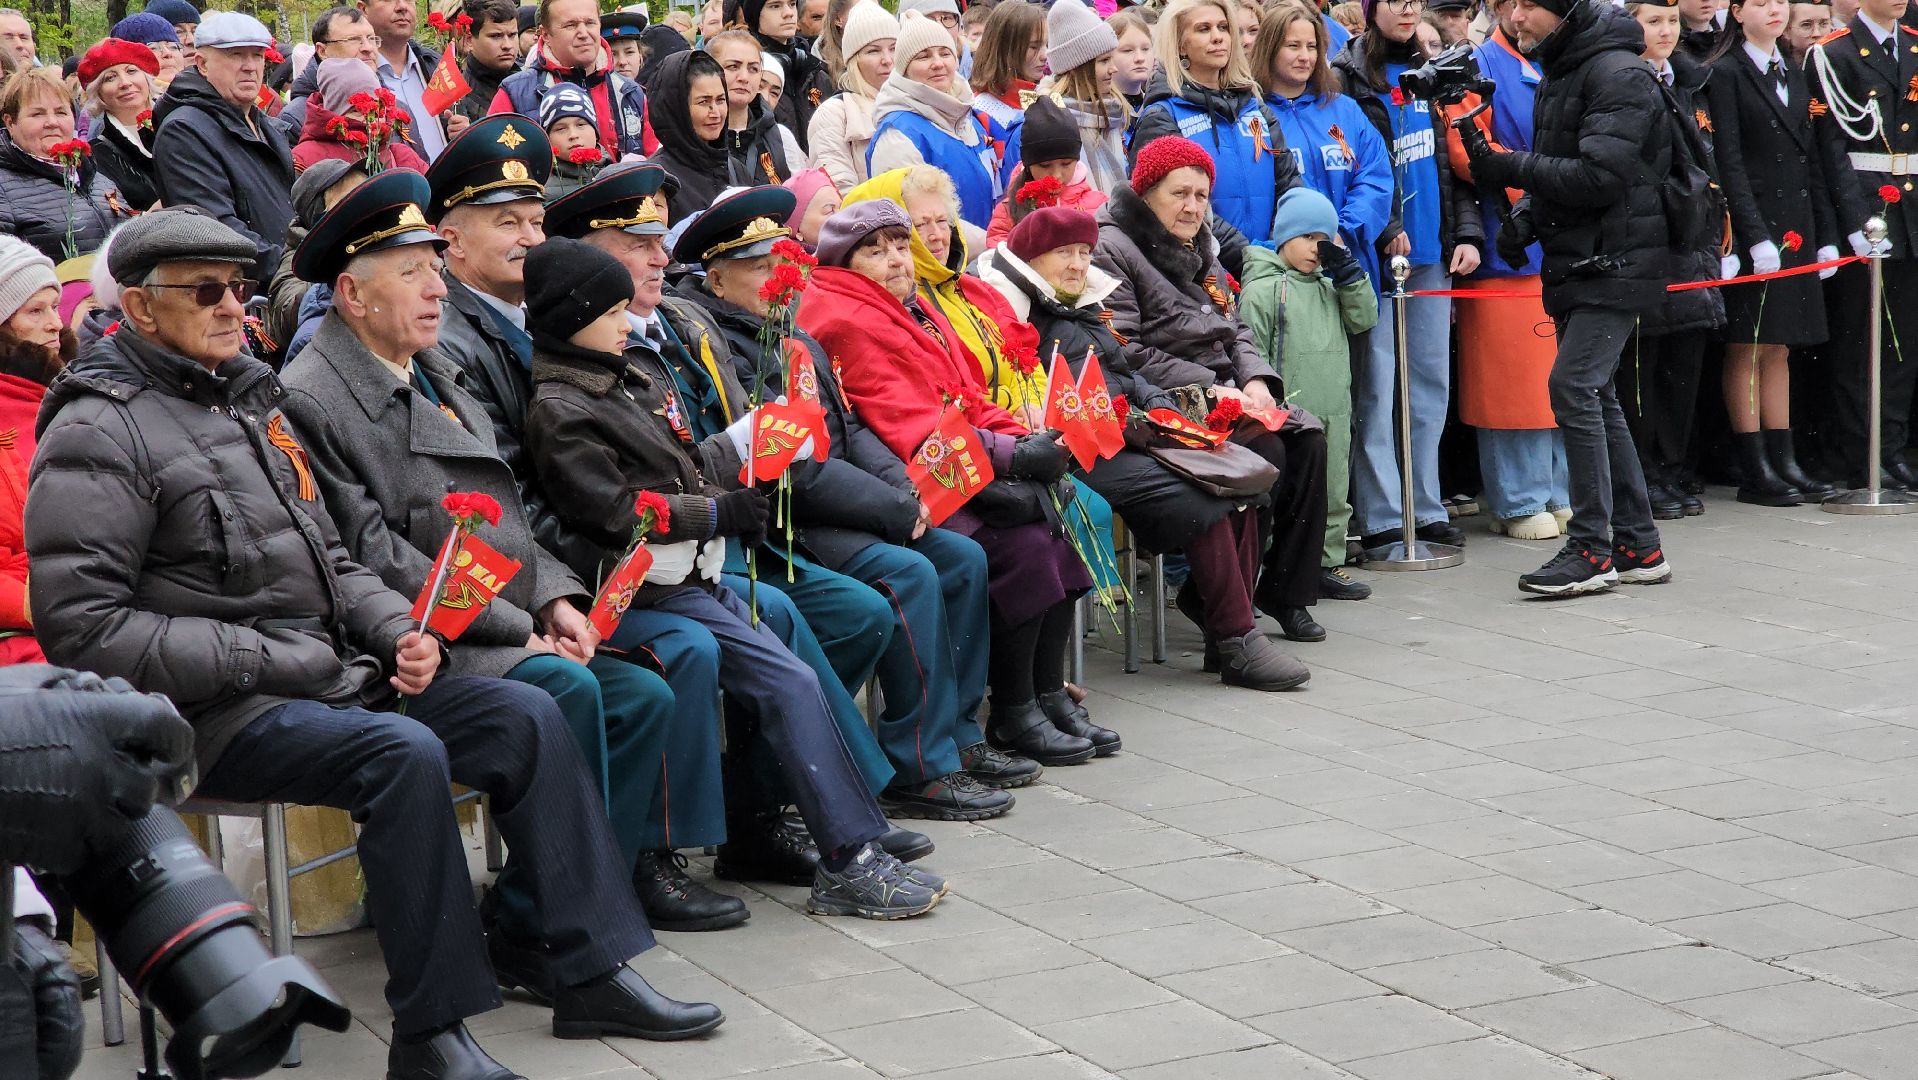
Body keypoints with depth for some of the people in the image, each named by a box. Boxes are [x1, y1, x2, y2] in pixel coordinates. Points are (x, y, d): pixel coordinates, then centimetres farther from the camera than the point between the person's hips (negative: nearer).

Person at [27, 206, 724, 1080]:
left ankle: (591, 975, -1)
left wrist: (396, 631, 2)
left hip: (322, 674, 9)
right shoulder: (100, 432, -8)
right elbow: (82, 626, -16)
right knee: (404, 754, -32)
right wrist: (267, 661, -17)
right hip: (208, 716, -8)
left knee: (527, 716, -4)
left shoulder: (248, 400, 18)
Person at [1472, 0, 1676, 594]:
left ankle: (1592, 549, -10)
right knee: (1594, 394, 11)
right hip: (1577, 261, 10)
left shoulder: (1619, 74, -15)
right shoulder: (1560, 71, 15)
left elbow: (1601, 175, -23)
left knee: (1573, 385, -15)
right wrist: (1529, 214, 6)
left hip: (1616, 261, -10)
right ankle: (1637, 546, 17)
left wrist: (1511, 168, -18)